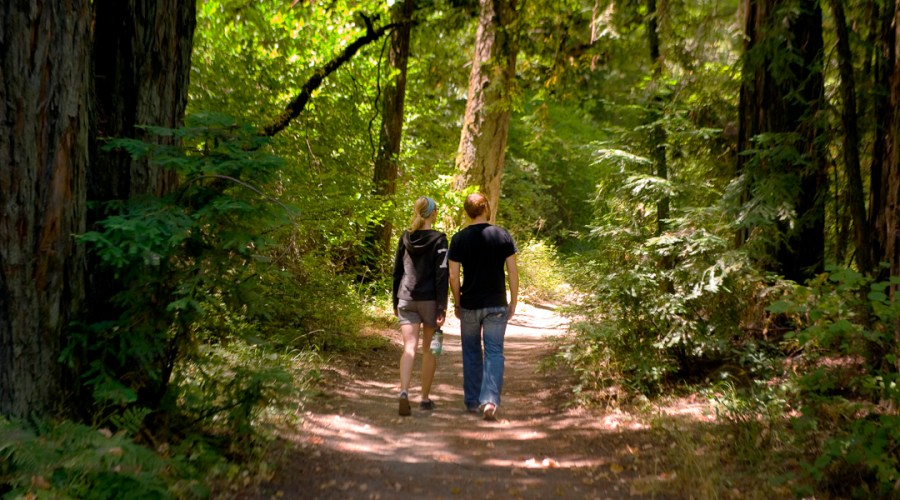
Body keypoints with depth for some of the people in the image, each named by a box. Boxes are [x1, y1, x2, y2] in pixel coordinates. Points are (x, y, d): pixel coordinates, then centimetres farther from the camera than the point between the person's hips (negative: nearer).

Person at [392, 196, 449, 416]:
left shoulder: (405, 238, 6)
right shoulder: (438, 239, -7)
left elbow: (397, 272, 11)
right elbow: (441, 276, -11)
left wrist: (395, 302, 19)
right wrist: (442, 307, -10)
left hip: (406, 299, 3)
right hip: (430, 300, -3)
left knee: (409, 347, -3)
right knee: (429, 349, 11)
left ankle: (404, 392, -24)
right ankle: (425, 398, 18)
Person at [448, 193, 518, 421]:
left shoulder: (458, 239, -4)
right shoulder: (502, 235, -3)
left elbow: (453, 276, -4)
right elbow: (513, 272, -2)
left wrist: (457, 303, 9)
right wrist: (514, 301, 7)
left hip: (469, 305, 1)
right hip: (496, 305, -1)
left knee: (471, 353, 13)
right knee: (494, 353, 2)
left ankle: (473, 402, 21)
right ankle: (490, 400, -12)